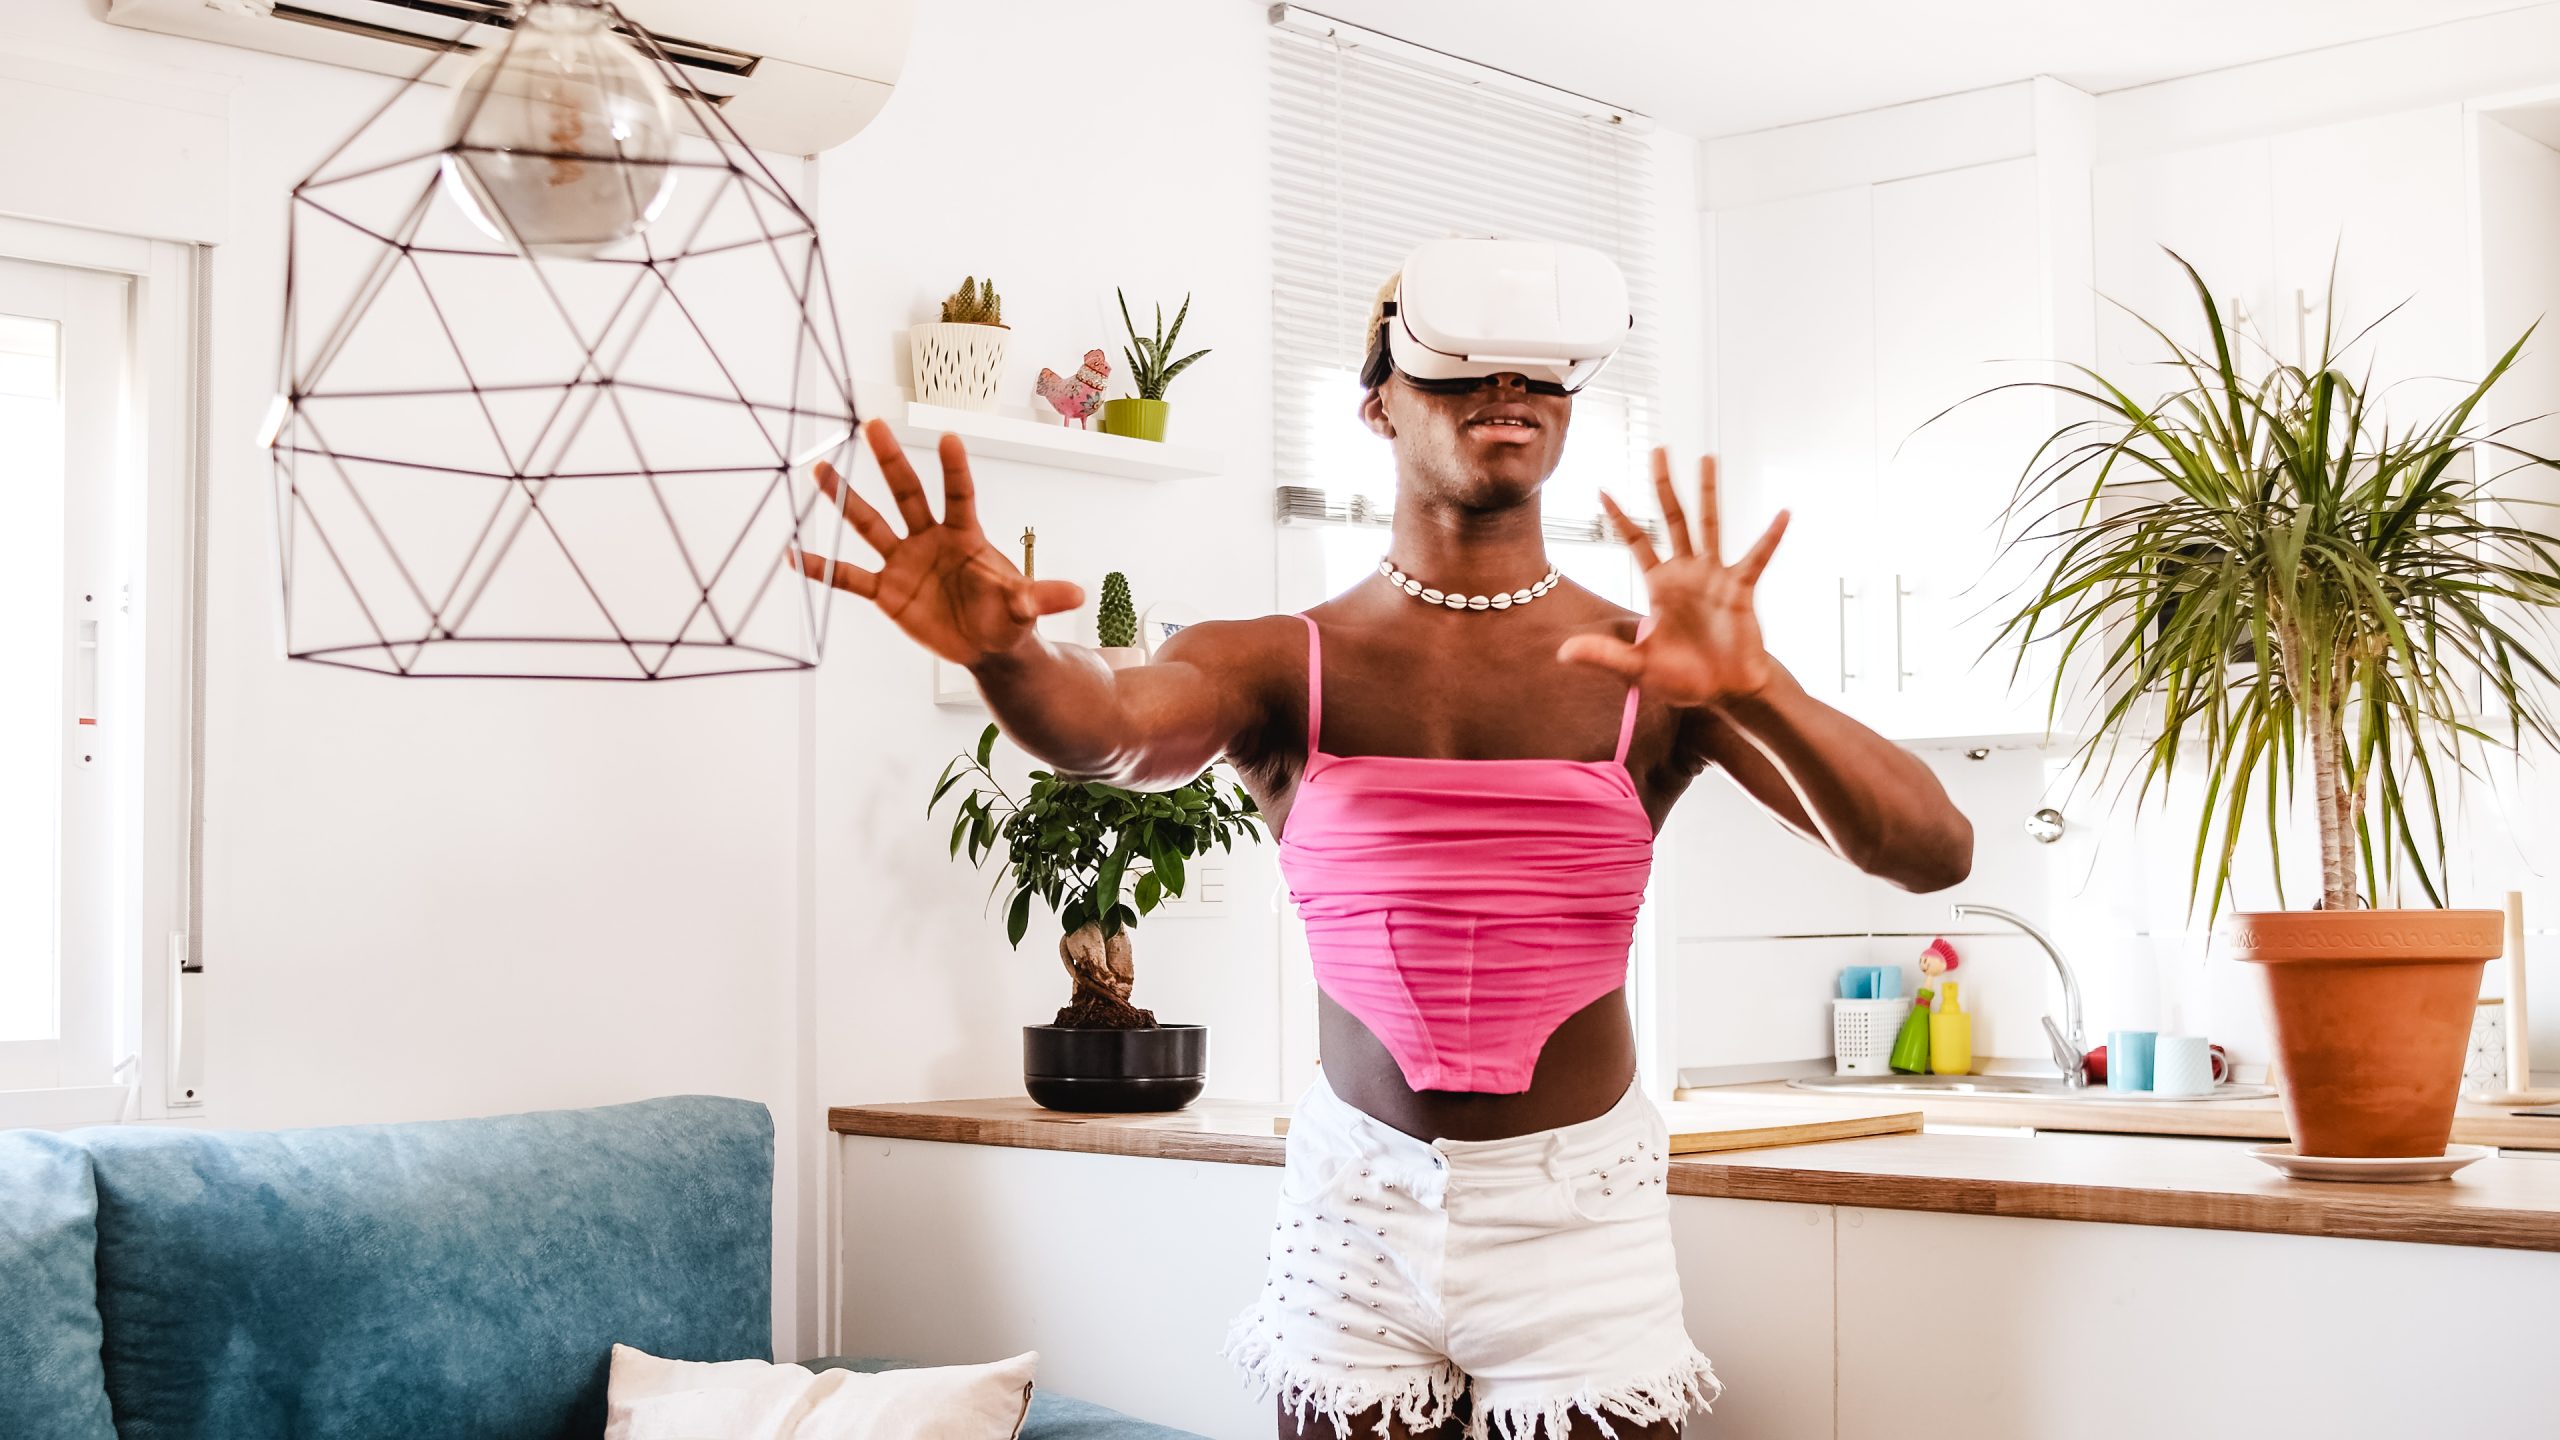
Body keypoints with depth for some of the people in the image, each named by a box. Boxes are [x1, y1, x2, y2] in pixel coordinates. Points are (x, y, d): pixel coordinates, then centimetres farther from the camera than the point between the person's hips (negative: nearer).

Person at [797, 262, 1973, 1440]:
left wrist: (1755, 690, -35)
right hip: (1357, 1205, 1)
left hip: (1581, 1212, 0)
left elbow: (1933, 853, -16)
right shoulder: (1283, 669, -5)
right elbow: (1106, 728, -25)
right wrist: (1005, 655, -49)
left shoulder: (1650, 671, -6)